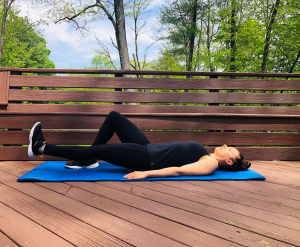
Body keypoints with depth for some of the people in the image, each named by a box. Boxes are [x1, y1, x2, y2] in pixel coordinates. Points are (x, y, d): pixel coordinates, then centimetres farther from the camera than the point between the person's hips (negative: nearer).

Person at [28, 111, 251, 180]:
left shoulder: (210, 164, -10)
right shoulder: (206, 157, 18)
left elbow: (178, 170, -21)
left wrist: (146, 174, -28)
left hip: (148, 160, -9)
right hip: (149, 149, 9)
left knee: (97, 150, -16)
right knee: (114, 117, 4)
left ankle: (41, 148, -3)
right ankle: (88, 161, 10)